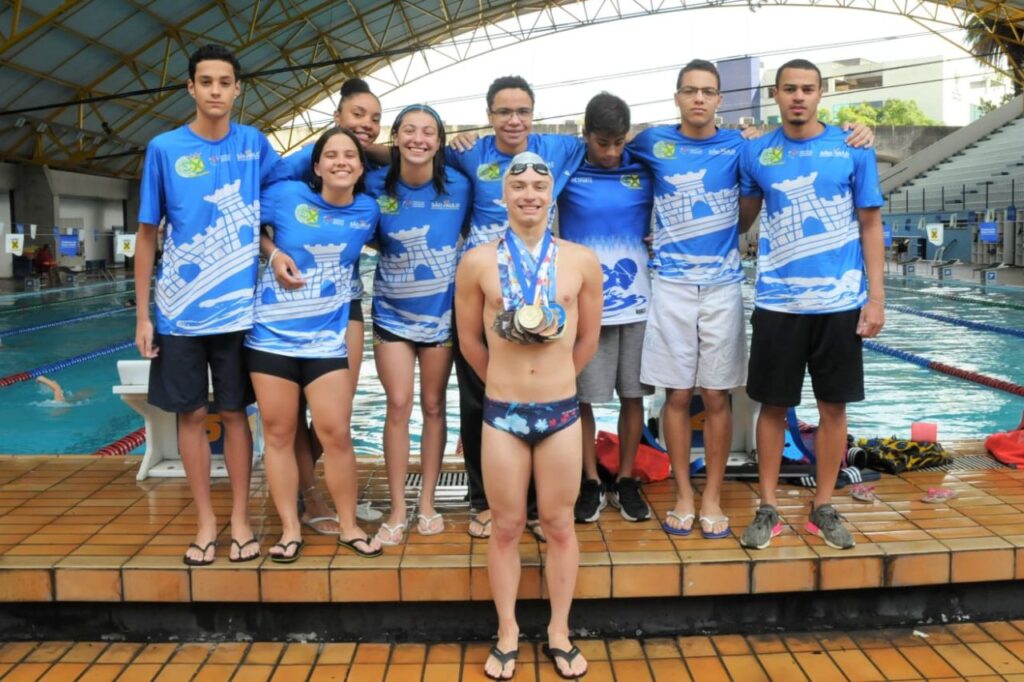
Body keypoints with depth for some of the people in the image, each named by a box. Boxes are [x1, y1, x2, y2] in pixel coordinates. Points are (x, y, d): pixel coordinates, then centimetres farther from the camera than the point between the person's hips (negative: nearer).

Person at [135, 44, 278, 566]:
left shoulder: (255, 145, 1)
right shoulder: (164, 148, -2)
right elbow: (147, 235, 1)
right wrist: (142, 315, -2)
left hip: (238, 308, 0)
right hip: (179, 312, 0)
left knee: (234, 412, 8)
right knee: (191, 414, 7)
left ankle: (240, 518, 20)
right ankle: (205, 521, 20)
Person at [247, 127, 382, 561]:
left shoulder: (368, 210, 2)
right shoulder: (287, 195, -6)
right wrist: (272, 254, -5)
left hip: (326, 338, 1)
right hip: (271, 334, -1)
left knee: (336, 433, -2)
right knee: (278, 433, 5)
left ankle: (348, 526, 15)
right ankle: (290, 529, 18)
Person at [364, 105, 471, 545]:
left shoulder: (458, 186, -10)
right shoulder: (376, 185, -9)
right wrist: (393, 251, -8)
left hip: (441, 312, 0)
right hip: (392, 312, 0)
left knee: (433, 406, 9)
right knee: (398, 406, -1)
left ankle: (427, 502, 22)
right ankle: (397, 509, 10)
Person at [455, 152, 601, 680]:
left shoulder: (581, 261, -1)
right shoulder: (478, 262, -4)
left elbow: (588, 339, 10)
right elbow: (469, 340, 6)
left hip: (561, 412, 1)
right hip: (502, 414, -1)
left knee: (559, 525, 10)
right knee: (506, 527, 9)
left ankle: (559, 633, 27)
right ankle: (507, 636, 25)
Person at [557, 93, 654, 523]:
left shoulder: (645, 172, 5)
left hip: (637, 302, 2)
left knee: (633, 394, 8)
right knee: (583, 398, 5)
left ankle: (626, 482, 22)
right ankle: (591, 483, 20)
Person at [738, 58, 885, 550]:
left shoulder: (852, 149, 1)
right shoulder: (756, 153, 3)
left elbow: (870, 225, 3)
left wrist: (876, 296, -2)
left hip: (840, 301, 0)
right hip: (777, 302, 0)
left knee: (833, 404, 7)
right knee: (773, 404, 6)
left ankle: (823, 507, 21)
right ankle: (768, 509, 17)